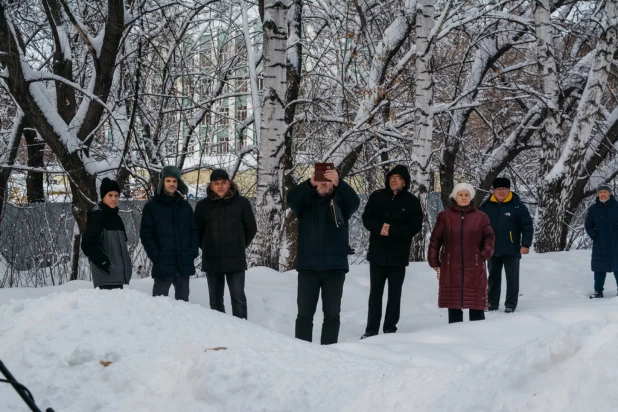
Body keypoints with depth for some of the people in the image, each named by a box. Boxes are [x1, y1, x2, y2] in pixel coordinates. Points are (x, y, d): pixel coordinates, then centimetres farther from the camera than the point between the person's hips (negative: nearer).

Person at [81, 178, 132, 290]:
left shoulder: (115, 217, 18)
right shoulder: (97, 216, -7)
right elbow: (88, 244, -14)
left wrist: (126, 265, 15)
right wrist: (103, 262, -15)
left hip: (118, 274, 8)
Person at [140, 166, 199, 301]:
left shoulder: (185, 206, 14)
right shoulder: (151, 207, 1)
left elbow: (194, 230, 16)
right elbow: (146, 235, -3)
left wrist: (193, 252, 1)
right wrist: (156, 256, -11)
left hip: (184, 264, 4)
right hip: (163, 265, -4)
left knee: (183, 300, 10)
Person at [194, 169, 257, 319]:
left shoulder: (241, 202, -1)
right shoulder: (203, 205, 1)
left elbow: (251, 229, 9)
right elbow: (197, 231, 11)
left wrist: (240, 246, 9)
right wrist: (208, 248, 8)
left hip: (236, 261, -2)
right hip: (212, 261, 2)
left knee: (238, 299, -3)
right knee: (215, 301, 9)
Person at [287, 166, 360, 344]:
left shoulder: (341, 201, 5)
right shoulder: (305, 201, 6)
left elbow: (354, 201, -16)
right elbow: (291, 199, -15)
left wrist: (339, 183, -35)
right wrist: (310, 183, -34)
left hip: (335, 266, 0)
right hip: (308, 266, 0)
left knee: (332, 314, 4)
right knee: (305, 313, 2)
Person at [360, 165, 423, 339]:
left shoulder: (412, 201, -2)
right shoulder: (377, 196, 4)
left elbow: (416, 225, -9)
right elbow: (366, 218, 1)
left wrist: (392, 230, -19)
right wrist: (379, 228, -19)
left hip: (399, 255, -2)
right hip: (377, 253, 2)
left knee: (394, 293, 5)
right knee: (375, 293, 6)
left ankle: (390, 329, 12)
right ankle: (371, 330, 11)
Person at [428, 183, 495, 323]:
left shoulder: (480, 217, 6)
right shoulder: (445, 216, 5)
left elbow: (489, 237, 12)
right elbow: (435, 240, 7)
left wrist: (485, 253, -4)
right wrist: (434, 263, 3)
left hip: (475, 269, 0)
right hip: (451, 268, 0)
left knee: (477, 306, 0)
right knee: (454, 305, 3)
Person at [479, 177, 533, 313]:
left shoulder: (517, 206, -7)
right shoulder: (486, 206, 2)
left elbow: (527, 226, -5)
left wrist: (525, 244, -11)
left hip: (511, 250, -3)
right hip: (492, 250, 3)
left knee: (512, 278, 3)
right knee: (493, 278, 12)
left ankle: (511, 304, 10)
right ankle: (492, 303, 21)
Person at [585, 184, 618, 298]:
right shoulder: (593, 208, 4)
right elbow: (588, 225, 12)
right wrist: (594, 236, -1)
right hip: (599, 244, 2)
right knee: (599, 268, 5)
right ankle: (598, 291, 12)